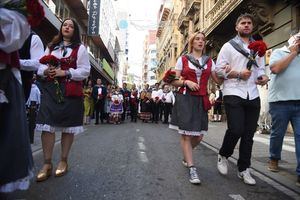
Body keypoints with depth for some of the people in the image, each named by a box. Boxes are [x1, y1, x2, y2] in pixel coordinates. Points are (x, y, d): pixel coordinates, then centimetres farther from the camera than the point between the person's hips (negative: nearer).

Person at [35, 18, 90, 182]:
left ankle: (63, 161, 15)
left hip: (70, 91, -2)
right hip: (50, 89, 3)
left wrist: (65, 72, -12)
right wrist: (46, 71, -6)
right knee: (47, 125, -6)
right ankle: (47, 163, 3)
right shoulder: (51, 46, 20)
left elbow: (85, 71, -1)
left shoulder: (80, 48, 8)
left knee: (68, 126, 1)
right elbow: (40, 65, 17)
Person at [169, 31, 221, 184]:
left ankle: (186, 156, 35)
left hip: (201, 100, 3)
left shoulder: (209, 61, 14)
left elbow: (218, 80, 9)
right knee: (186, 134, -5)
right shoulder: (183, 59, 5)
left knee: (199, 136, 5)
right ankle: (191, 169, 3)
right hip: (185, 99, -3)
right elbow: (174, 81, 3)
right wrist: (186, 82, -15)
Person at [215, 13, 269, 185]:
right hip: (233, 94, -4)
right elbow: (219, 69, -2)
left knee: (249, 134, 5)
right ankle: (223, 156, 17)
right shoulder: (229, 46, 6)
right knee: (236, 130, -12)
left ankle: (244, 169, 19)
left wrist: (263, 77, 0)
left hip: (253, 95, 5)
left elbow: (261, 69, 23)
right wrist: (239, 74, -14)